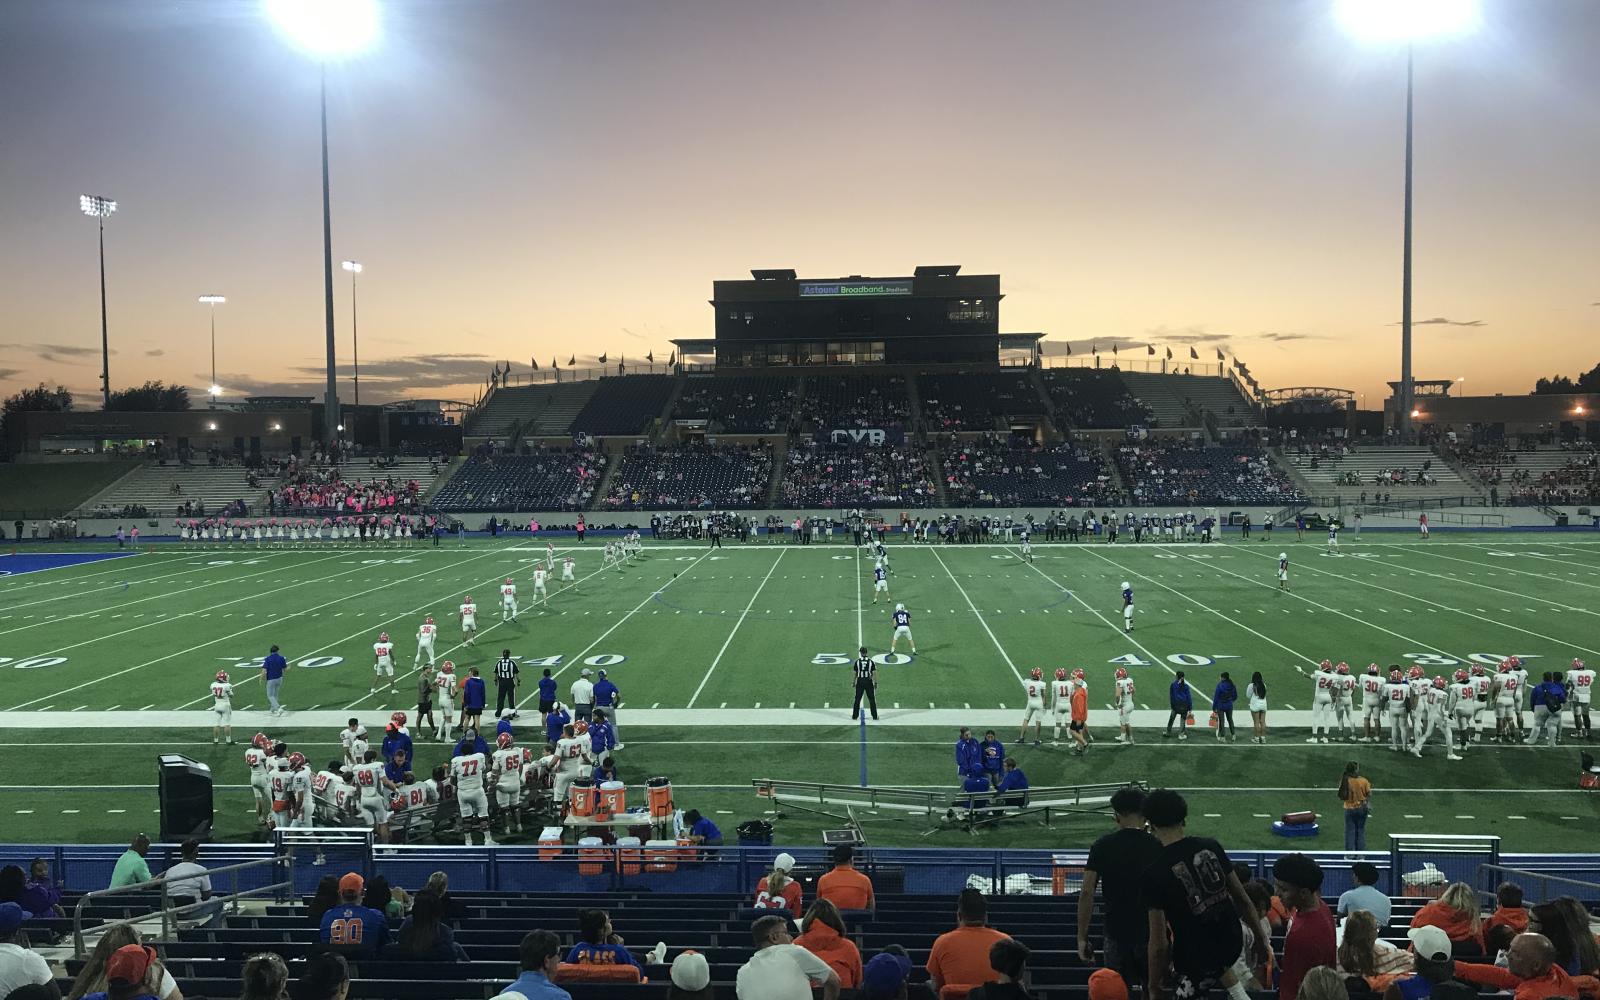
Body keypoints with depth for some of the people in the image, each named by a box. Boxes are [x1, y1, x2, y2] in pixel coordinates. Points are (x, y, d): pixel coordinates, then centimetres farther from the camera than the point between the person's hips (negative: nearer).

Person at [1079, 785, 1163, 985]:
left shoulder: (1101, 847, -4)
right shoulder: (1158, 846, -5)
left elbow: (1087, 893, -7)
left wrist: (1082, 937, -1)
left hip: (1116, 935, 0)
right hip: (1151, 934, 0)